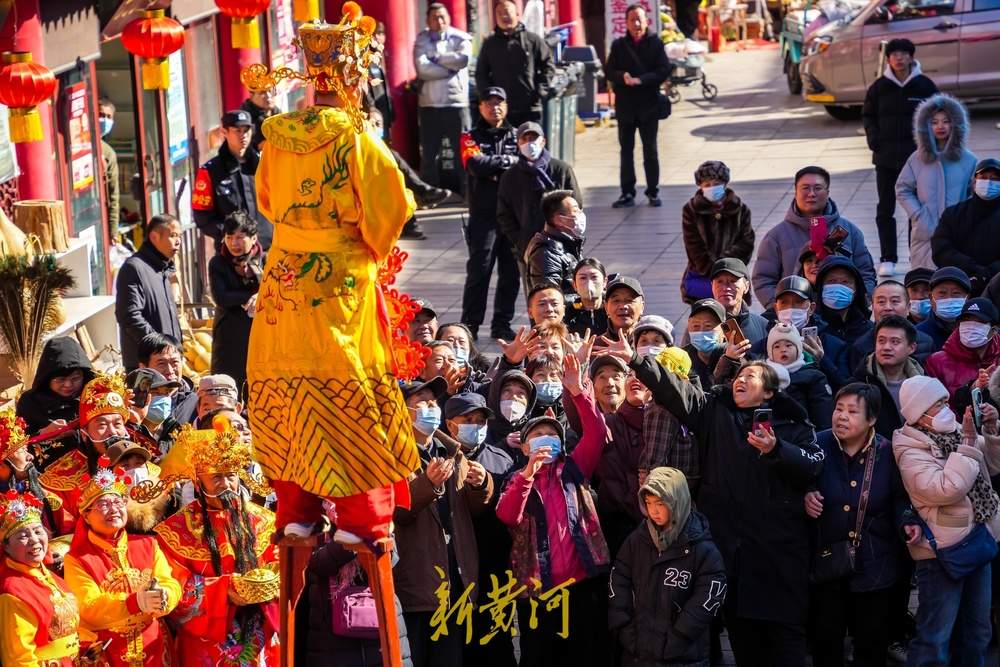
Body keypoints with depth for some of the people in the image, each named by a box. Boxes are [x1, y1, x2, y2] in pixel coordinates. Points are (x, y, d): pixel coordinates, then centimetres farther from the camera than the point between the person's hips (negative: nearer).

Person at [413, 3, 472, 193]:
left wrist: (435, 58, -7)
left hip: (456, 103, -1)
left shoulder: (461, 38, 6)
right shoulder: (422, 40, 7)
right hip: (429, 105, 1)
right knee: (429, 154, 4)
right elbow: (422, 68, -8)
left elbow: (463, 58, -15)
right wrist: (449, 68, -8)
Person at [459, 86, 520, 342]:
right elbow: (476, 165, -14)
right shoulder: (471, 137, 5)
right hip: (484, 215, -3)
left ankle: (502, 324, 15)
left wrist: (493, 167, -12)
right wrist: (508, 161, -7)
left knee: (511, 272, 5)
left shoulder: (516, 136, 12)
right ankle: (470, 325, 3)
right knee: (479, 270, -4)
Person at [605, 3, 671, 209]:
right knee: (626, 150, 6)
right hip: (625, 105, 2)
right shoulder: (619, 45, 6)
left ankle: (653, 192, 11)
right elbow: (609, 71, 2)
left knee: (650, 151, 4)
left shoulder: (655, 43, 0)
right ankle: (627, 193, 11)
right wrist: (622, 76, -19)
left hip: (649, 105, -2)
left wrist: (640, 80, -19)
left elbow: (664, 70, -8)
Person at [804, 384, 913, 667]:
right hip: (826, 559, 0)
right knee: (825, 642, 10)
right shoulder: (818, 444, -7)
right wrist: (805, 497, -18)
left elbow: (899, 498, 6)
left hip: (873, 566, 0)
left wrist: (907, 521, -14)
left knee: (872, 644, 12)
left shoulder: (887, 452, -6)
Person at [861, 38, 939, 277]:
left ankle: (918, 256, 13)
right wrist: (874, 139, -3)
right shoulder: (879, 87, 2)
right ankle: (888, 259, 8)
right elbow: (868, 115, 11)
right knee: (885, 209, 3)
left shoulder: (924, 85, -1)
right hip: (886, 157, 1)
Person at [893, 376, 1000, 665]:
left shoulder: (954, 432, 4)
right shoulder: (912, 453, -16)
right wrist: (968, 443, -23)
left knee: (976, 633, 19)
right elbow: (947, 489, -30)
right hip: (942, 552, -8)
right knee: (935, 640, -5)